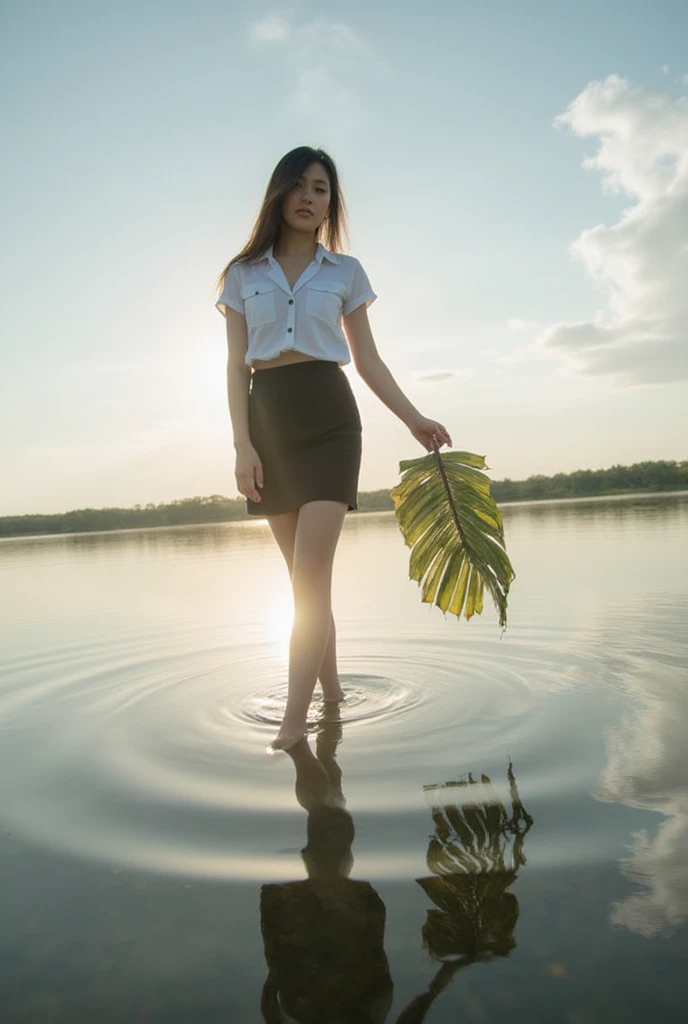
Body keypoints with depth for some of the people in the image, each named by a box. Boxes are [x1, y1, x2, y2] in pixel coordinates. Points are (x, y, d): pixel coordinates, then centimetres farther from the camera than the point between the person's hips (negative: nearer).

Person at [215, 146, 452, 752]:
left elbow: (368, 361, 12)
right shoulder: (243, 274, 11)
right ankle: (332, 692, 22)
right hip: (269, 423, 2)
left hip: (328, 419, -1)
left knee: (310, 574, -13)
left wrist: (415, 419, 7)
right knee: (307, 576, 7)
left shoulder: (345, 271, 11)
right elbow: (237, 367, 5)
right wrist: (242, 444, -6)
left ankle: (293, 723, -9)